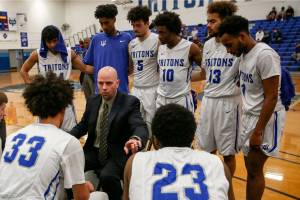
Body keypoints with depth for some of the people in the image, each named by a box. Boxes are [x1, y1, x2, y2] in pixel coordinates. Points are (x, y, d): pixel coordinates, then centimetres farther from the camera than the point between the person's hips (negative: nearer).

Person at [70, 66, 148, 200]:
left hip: (117, 155, -5)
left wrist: (136, 139, -51)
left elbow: (140, 127, -26)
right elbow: (82, 125, 15)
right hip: (93, 152, 5)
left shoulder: (130, 102, -12)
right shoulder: (92, 101, 5)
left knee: (107, 176, -31)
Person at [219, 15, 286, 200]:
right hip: (249, 116, 8)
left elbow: (271, 97, -21)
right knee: (250, 167, 16)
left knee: (255, 170, 4)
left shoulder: (265, 55, -21)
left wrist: (258, 131, -19)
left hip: (266, 118, -8)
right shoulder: (244, 54, 5)